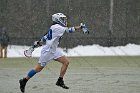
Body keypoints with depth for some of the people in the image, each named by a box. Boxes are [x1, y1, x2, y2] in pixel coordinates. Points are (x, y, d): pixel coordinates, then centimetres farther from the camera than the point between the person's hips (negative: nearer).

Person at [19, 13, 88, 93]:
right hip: (48, 51, -10)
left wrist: (37, 43, 23)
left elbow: (45, 37, 18)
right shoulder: (57, 27, -18)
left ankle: (60, 81, 3)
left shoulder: (55, 28, 11)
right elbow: (70, 30, -25)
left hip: (54, 50, 10)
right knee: (38, 68, -1)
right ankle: (24, 81, 12)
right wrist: (81, 27, -20)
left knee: (66, 62, -3)